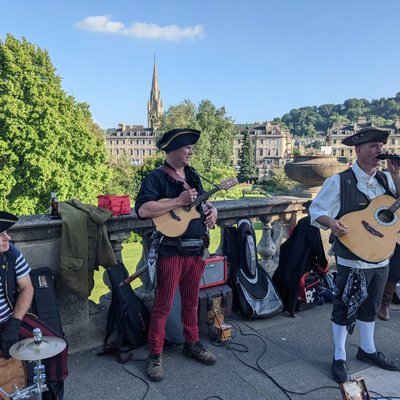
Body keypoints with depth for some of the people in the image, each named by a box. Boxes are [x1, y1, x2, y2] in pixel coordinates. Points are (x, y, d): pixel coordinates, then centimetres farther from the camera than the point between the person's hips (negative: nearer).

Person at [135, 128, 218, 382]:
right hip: (171, 251, -6)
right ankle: (155, 355, 18)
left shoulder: (193, 176, 13)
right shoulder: (156, 178, -10)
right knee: (163, 305, 3)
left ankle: (192, 343, 37)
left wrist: (212, 211, 2)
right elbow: (143, 210, -24)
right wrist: (179, 201, -22)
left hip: (197, 250, 7)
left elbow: (204, 202, 25)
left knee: (192, 301, 19)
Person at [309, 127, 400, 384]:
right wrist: (331, 223, -29)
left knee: (370, 307, 21)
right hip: (352, 259, -6)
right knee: (346, 309, 6)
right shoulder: (339, 181, -12)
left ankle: (367, 349, 41)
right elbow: (316, 210, -10)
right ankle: (339, 358, 23)